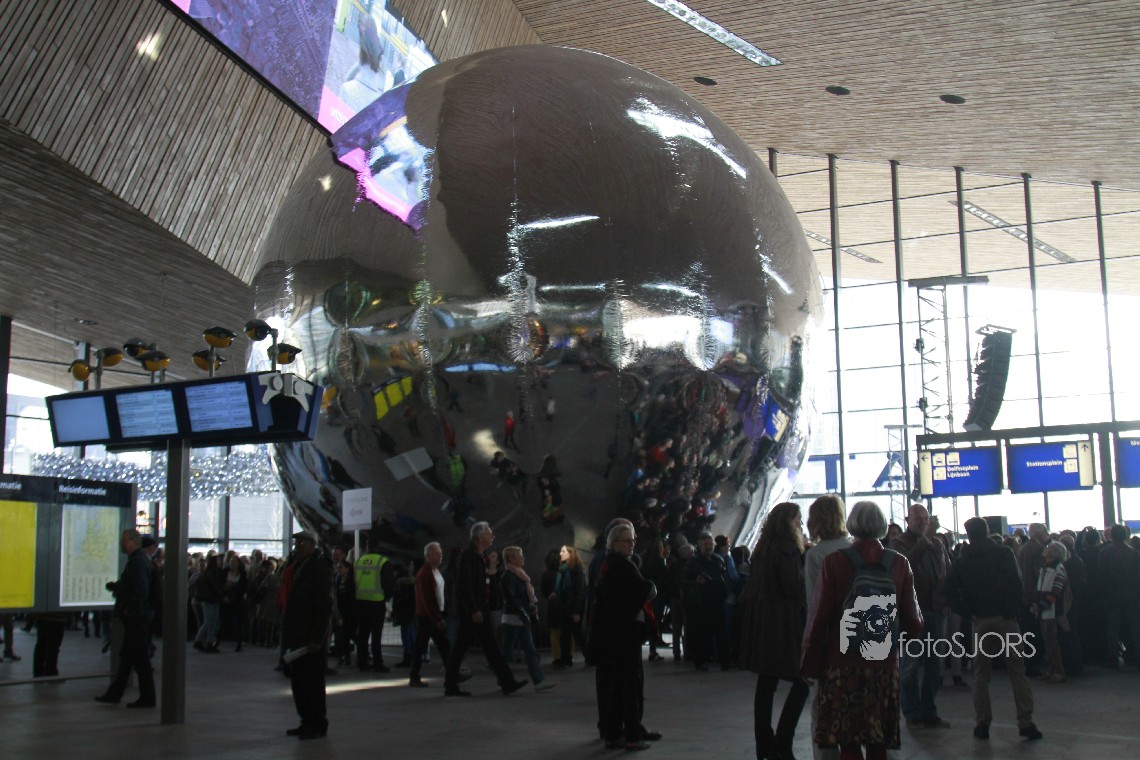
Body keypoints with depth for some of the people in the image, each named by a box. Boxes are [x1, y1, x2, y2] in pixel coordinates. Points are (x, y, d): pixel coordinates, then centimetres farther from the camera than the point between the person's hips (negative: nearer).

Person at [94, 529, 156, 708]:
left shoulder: (137, 562, -18)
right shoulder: (138, 560, 15)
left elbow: (140, 590, -26)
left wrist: (129, 611, -21)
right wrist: (116, 586, 10)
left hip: (136, 618, -10)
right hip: (135, 619, 10)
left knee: (140, 658, -3)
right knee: (126, 656, 15)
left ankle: (147, 698, 4)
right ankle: (114, 693, 22)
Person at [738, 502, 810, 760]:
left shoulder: (763, 550, 13)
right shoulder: (787, 549, -13)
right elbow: (796, 587, -18)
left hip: (762, 623, 9)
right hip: (784, 625, -9)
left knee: (766, 684, 10)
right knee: (802, 681, -4)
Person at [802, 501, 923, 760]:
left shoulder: (834, 561, -8)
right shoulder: (899, 563, -2)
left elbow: (819, 615, -8)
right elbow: (912, 619, 0)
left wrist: (810, 662, 2)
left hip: (843, 663, -2)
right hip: (885, 663, 3)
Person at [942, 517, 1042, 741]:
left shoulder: (962, 561, 4)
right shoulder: (1004, 554, -1)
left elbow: (950, 590, -3)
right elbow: (1015, 584, -10)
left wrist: (968, 613, 3)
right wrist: (1012, 610, -1)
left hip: (980, 620, 2)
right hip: (1005, 618, -2)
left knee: (981, 672, 9)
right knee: (1016, 669, 2)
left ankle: (982, 723, 7)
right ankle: (1025, 721, -2)